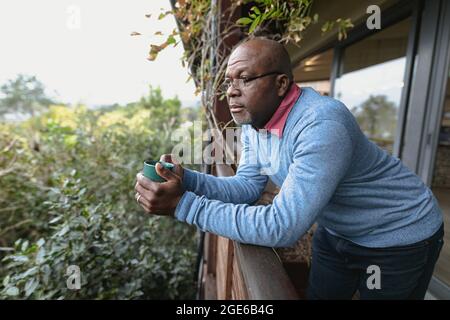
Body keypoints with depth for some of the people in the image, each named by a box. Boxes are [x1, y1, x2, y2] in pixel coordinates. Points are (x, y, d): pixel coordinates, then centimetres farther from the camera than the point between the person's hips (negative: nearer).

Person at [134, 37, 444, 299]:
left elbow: (282, 227, -38)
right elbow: (248, 187, -9)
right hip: (336, 233, 6)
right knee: (318, 295, 22)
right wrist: (186, 180, -25)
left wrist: (183, 204, -39)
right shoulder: (252, 122, -8)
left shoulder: (322, 124, -37)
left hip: (399, 238, -6)